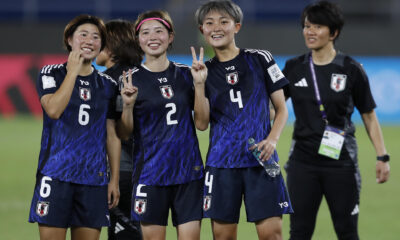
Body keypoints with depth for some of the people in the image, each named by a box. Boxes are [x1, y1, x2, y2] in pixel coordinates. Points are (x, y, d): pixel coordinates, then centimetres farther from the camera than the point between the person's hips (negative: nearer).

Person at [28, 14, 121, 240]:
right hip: (56, 173, -3)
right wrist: (73, 71, -12)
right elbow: (53, 109, -17)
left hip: (94, 178, 3)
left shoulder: (108, 85, 12)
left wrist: (115, 180, 9)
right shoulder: (51, 74, 3)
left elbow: (113, 135, 13)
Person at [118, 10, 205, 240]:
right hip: (151, 172, -2)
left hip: (188, 169, 2)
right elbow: (125, 133, 0)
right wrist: (128, 105, -18)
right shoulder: (132, 79, 0)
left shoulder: (185, 74, 7)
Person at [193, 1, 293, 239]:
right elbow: (202, 123, 0)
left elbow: (281, 108, 7)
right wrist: (199, 84, -11)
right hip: (221, 161, 2)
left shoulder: (260, 59, 3)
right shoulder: (205, 70, 9)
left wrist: (272, 140, -10)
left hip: (260, 159, -2)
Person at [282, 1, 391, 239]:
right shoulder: (294, 68, 4)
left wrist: (382, 157, -3)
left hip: (341, 164, -2)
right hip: (302, 163, 2)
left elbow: (369, 115, 1)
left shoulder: (351, 69, -4)